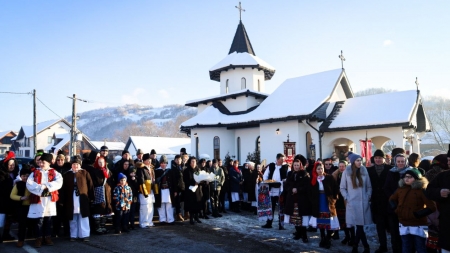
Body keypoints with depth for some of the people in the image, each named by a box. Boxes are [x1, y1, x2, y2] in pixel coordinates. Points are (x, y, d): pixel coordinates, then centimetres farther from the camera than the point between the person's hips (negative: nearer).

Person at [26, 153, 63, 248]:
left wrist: (47, 187, -18)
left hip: (50, 199, 1)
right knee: (39, 220, 1)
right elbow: (29, 184, -7)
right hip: (38, 199, 0)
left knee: (48, 220, 9)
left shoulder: (54, 173, 7)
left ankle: (47, 237, 20)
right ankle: (39, 238, 13)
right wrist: (41, 188, -17)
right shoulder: (35, 173, 8)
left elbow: (59, 182, -10)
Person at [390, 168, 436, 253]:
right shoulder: (401, 188, 6)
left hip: (418, 226, -5)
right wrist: (397, 209, 4)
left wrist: (417, 214, -19)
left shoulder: (422, 190, -10)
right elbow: (392, 199, 21)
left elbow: (432, 207, -15)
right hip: (404, 225, 5)